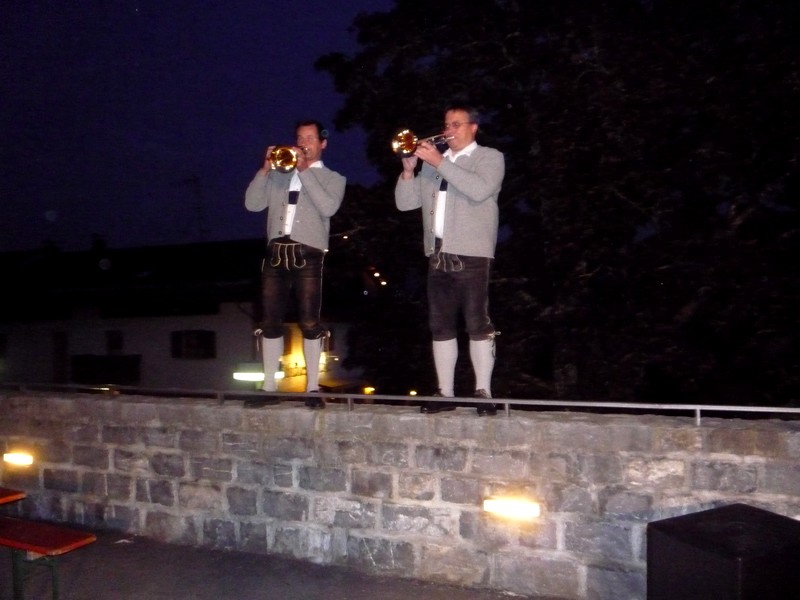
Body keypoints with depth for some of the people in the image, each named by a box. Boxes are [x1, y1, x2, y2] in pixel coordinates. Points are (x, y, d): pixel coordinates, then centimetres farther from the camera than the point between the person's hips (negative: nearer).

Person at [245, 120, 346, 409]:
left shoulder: (333, 178, 11)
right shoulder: (279, 174, 19)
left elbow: (328, 207, -11)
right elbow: (252, 204, 7)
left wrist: (304, 170, -10)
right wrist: (265, 169, -3)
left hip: (307, 255, -3)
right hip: (275, 253, 3)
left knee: (309, 323, -5)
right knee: (270, 322, 4)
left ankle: (313, 388, 2)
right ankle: (269, 387, 11)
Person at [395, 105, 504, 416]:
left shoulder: (490, 157, 6)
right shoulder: (433, 163, 21)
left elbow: (479, 190, -16)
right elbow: (404, 202, 15)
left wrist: (440, 162, -15)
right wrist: (408, 170, -2)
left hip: (472, 255, -5)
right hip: (437, 255, 6)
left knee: (478, 325, -6)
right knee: (440, 326, 5)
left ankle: (483, 393, -2)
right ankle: (445, 393, 11)